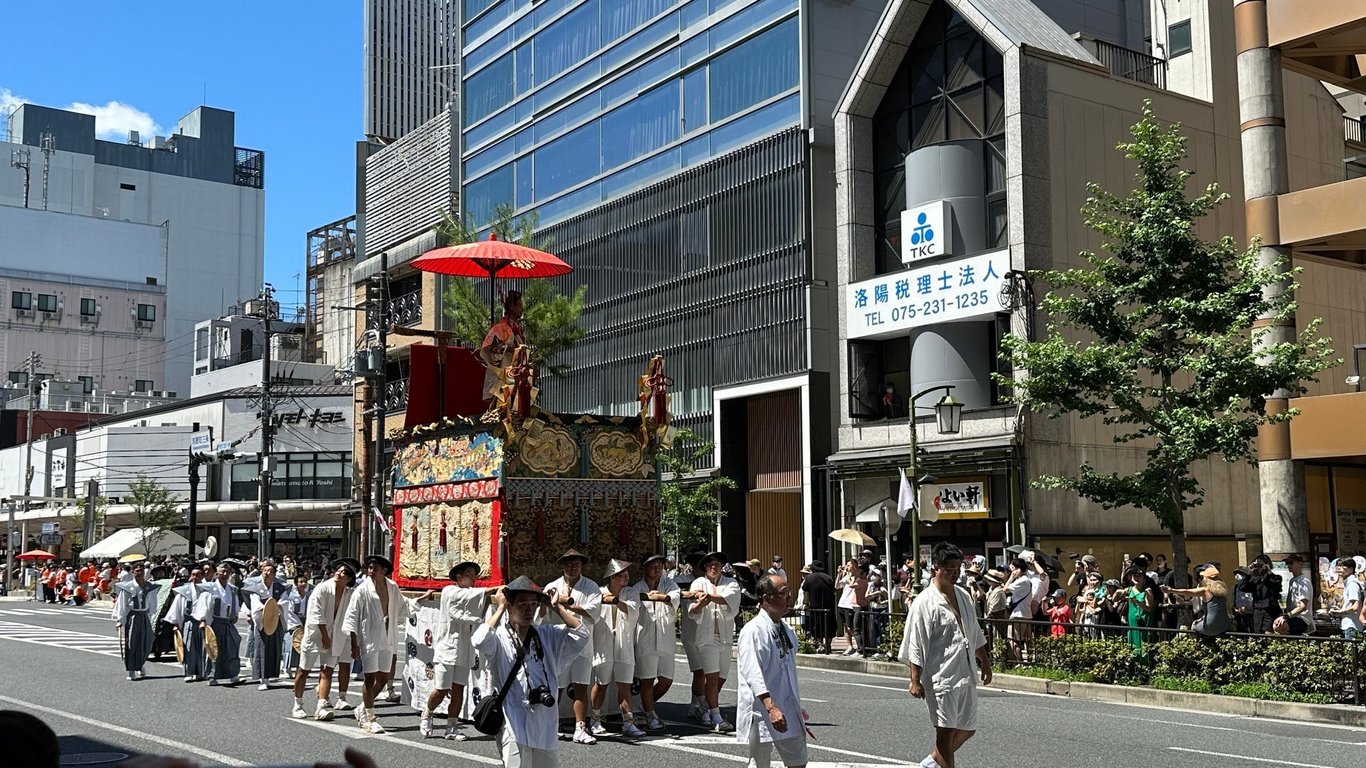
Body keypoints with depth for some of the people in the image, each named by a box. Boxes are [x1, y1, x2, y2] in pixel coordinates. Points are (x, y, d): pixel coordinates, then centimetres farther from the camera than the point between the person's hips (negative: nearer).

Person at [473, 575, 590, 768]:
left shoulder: (548, 634, 9)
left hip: (546, 727, 5)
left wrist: (556, 606, 0)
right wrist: (500, 608, -13)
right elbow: (480, 640, -26)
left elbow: (581, 634, -2)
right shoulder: (499, 637, -4)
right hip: (514, 727, -5)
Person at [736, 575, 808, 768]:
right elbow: (752, 672, -27)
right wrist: (771, 707, -36)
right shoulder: (753, 630, -16)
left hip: (788, 711, 9)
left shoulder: (787, 631, 12)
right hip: (761, 712, -9)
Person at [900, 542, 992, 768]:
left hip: (966, 675, 8)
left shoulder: (963, 596, 10)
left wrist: (985, 663, 22)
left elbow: (975, 634, 22)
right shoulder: (924, 603, -13)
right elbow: (915, 646, -14)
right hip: (941, 677, -8)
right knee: (946, 731, -5)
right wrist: (915, 680, -16)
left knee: (967, 729, 15)